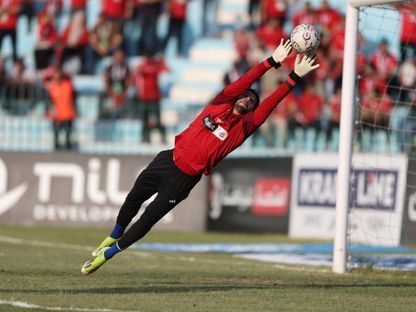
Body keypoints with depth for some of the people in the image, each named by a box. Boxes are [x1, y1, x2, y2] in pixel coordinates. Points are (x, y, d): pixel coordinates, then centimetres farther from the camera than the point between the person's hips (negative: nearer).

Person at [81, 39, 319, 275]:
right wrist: (272, 62, -13)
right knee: (133, 201, 16)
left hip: (184, 179, -3)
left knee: (148, 219, -3)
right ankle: (113, 238, 41)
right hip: (167, 160, 3)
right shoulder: (219, 105, 4)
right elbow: (243, 82, -7)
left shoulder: (243, 127, -2)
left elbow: (269, 104, -12)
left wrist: (294, 78, -20)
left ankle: (107, 254, 10)